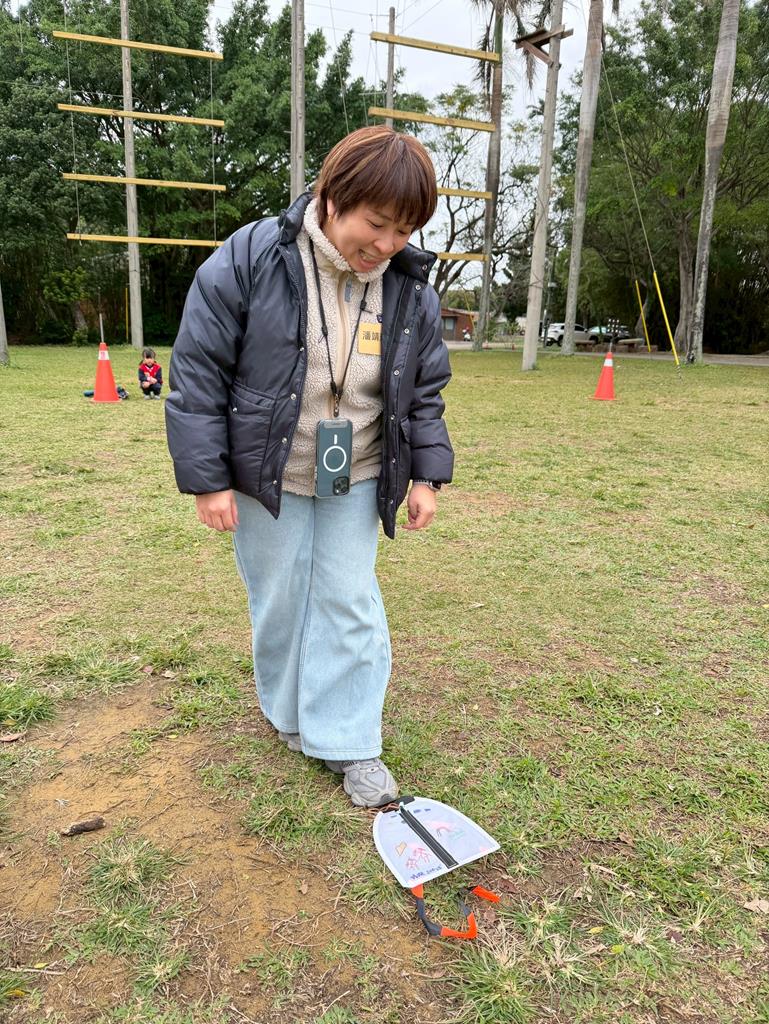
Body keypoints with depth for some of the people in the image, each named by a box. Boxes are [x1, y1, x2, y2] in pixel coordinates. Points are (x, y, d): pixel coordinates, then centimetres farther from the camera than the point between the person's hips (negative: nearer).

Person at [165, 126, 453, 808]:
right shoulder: (247, 263, -17)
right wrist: (208, 479, -13)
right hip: (266, 477, -2)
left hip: (357, 481, 3)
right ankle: (289, 711, 38)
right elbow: (198, 375, -13)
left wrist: (426, 475, 2)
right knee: (279, 603, 12)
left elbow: (426, 391, 7)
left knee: (350, 605, 5)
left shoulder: (410, 289, -5)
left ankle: (349, 741, 20)